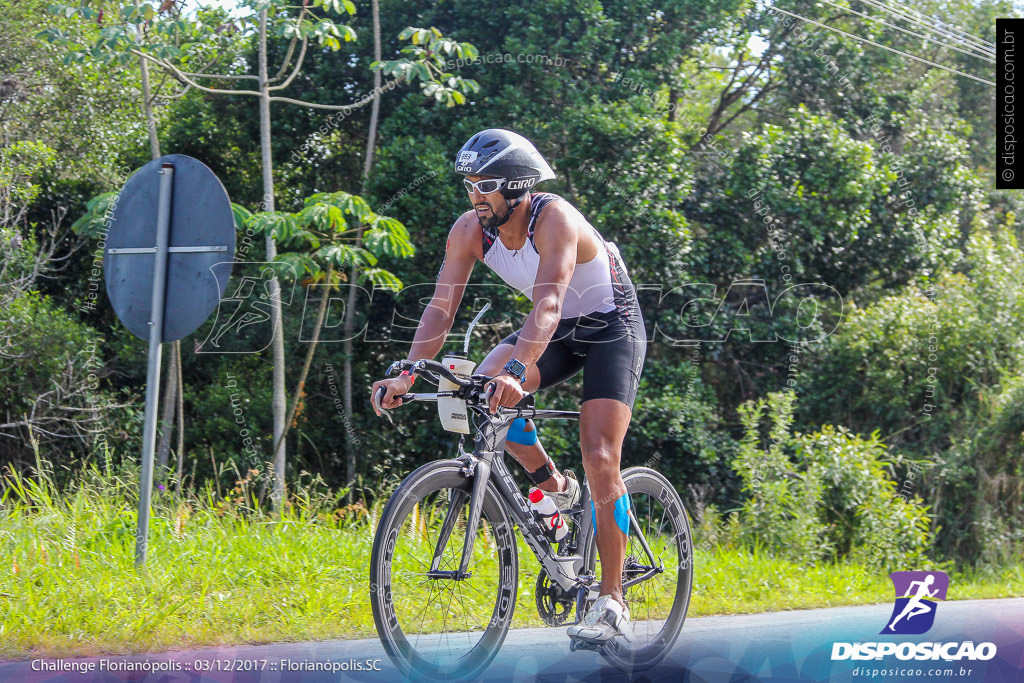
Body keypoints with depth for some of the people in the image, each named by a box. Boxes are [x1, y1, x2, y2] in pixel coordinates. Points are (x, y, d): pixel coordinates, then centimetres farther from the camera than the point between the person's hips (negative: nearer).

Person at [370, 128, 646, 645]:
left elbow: (548, 302, -45)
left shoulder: (555, 219, -32)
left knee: (600, 459, -17)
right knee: (485, 388, -23)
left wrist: (517, 371, -60)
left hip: (611, 329, -6)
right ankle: (554, 487, 1)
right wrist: (407, 375, -32)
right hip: (555, 332, 6)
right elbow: (442, 306, -18)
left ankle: (611, 604, -13)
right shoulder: (470, 230, -14)